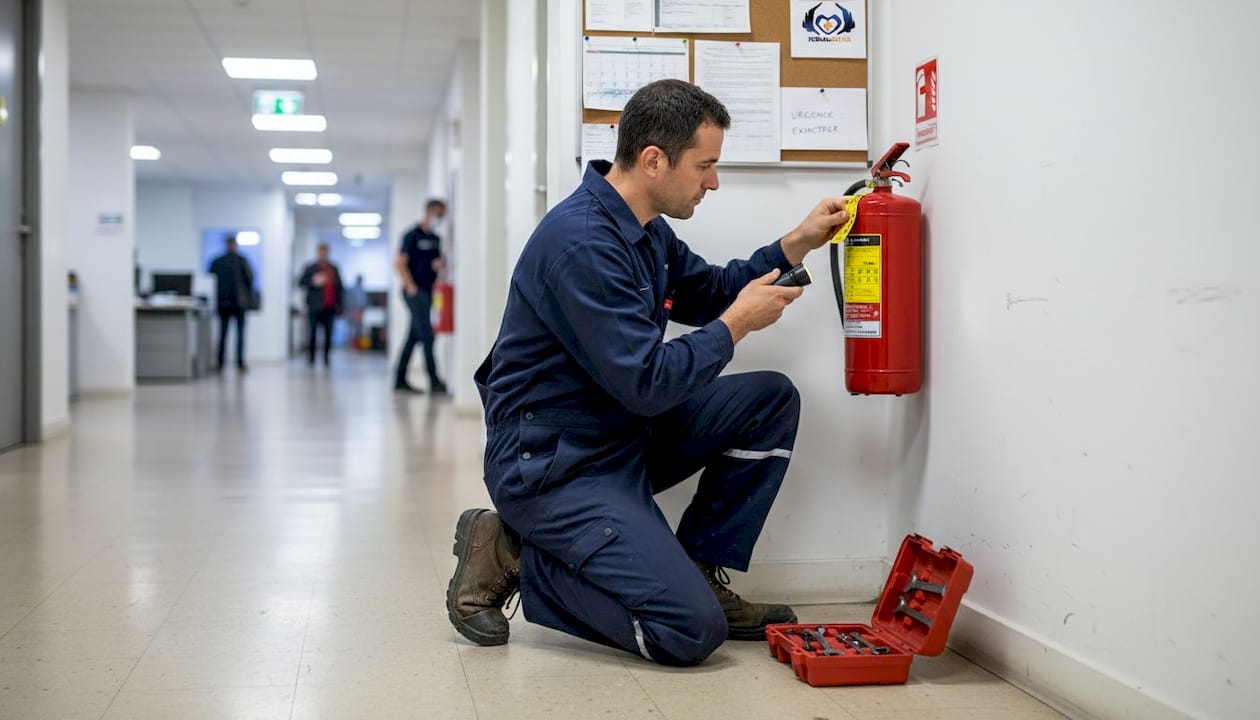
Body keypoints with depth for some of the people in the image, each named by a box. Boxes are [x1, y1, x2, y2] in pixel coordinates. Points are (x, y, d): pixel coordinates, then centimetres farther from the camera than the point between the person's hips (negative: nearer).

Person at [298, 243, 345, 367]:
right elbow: (301, 283, 1)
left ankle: (326, 358, 9)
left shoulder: (334, 269, 13)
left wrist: (339, 306, 9)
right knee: (312, 332, -6)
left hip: (329, 307, 3)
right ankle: (311, 358, 1)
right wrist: (313, 282, -17)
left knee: (328, 334, 1)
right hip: (315, 307, -2)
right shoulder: (310, 268, 5)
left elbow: (340, 288, 15)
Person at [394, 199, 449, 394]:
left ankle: (400, 380, 14)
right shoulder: (413, 235, -7)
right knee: (427, 335, -11)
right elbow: (400, 263, -11)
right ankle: (434, 381, -11)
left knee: (414, 337, 9)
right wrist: (410, 287, -14)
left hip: (428, 291, 8)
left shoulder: (436, 239, 16)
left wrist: (440, 265, 1)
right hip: (415, 292, -8)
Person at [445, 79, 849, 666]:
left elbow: (710, 292, 24)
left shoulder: (645, 231, 8)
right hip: (551, 464, -10)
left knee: (771, 399, 3)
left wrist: (797, 243, 11)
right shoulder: (581, 242, -24)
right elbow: (648, 383, -26)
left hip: (622, 436, 10)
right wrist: (738, 323, -14)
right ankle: (510, 557, -3)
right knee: (691, 630, -18)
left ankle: (699, 572, 7)